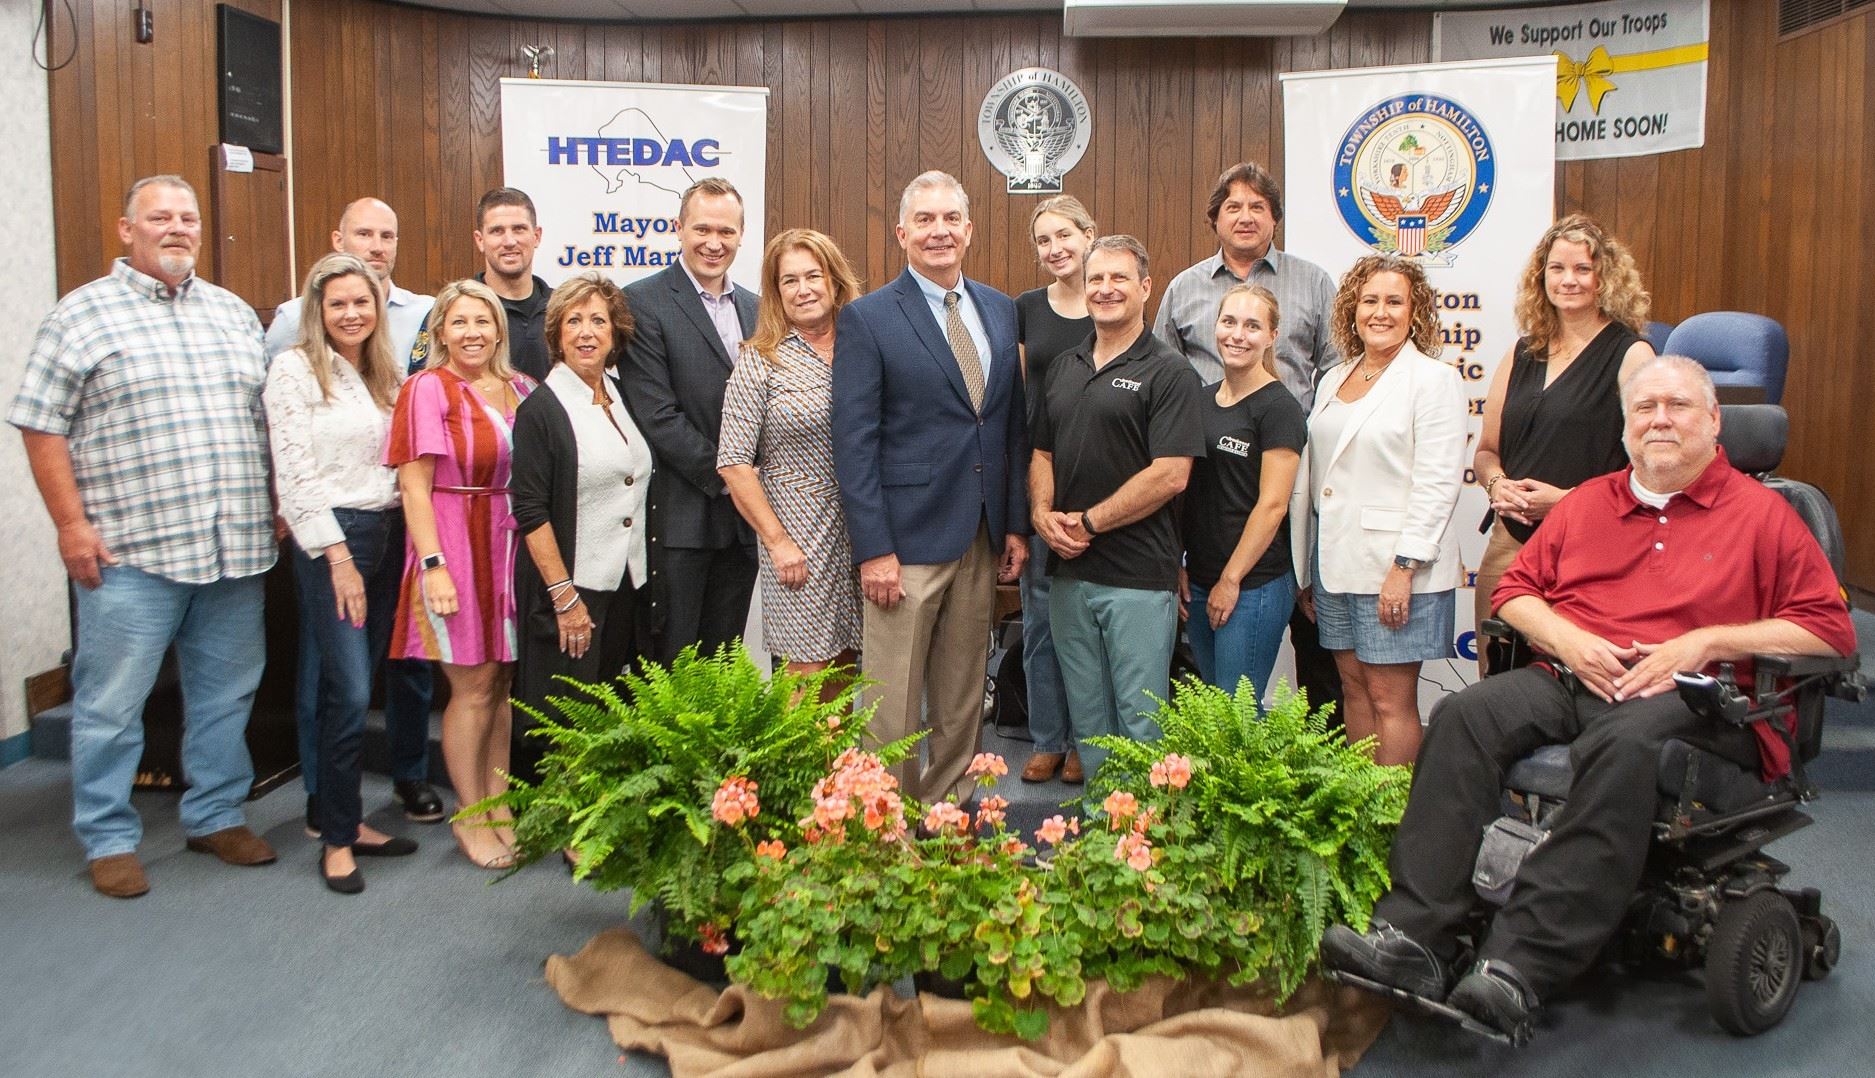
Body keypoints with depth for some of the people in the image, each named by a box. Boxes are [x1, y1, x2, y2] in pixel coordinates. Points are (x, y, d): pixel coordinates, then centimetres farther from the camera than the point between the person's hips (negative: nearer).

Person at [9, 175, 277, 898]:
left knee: (227, 694, 12)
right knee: (112, 703, 3)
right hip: (130, 552, -4)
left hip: (236, 548, 5)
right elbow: (40, 426, -3)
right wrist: (72, 524, -9)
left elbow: (269, 417, 17)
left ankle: (216, 816, 27)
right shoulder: (81, 315, -1)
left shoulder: (235, 313, 14)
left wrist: (276, 509, 11)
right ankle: (109, 839, 17)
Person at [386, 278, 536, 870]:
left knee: (504, 679, 9)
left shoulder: (520, 389, 10)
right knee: (473, 686, 1)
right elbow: (414, 485, -10)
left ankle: (498, 801, 22)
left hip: (514, 547, 5)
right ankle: (469, 817, 15)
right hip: (456, 547, -5)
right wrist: (433, 565, -17)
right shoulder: (428, 389, -5)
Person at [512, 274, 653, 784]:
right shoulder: (542, 408, -9)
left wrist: (642, 578, 12)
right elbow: (530, 512, -13)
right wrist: (565, 597, -16)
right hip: (570, 590, -6)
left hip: (626, 587, 6)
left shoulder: (621, 399, 10)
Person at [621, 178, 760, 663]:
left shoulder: (753, 308, 13)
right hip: (681, 514, -5)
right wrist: (724, 476, -13)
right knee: (670, 662, 3)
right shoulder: (643, 302, -7)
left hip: (742, 515, 6)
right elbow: (657, 415, -14)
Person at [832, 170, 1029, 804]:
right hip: (907, 539, -5)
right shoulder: (867, 318, -5)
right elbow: (854, 442, -9)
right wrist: (874, 549, -14)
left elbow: (1015, 426, 13)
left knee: (964, 700, 14)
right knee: (894, 705, 2)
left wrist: (1016, 524, 8)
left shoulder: (1001, 312, 11)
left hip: (982, 538, 5)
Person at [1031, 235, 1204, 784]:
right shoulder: (1063, 368, 14)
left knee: (1140, 717, 2)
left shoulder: (1169, 374, -7)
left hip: (1140, 575, -6)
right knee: (1085, 709, 15)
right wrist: (1042, 512, -4)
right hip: (1069, 570, 6)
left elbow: (1170, 475, -15)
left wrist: (1087, 523, -12)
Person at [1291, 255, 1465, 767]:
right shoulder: (1334, 380, 15)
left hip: (1396, 567, -6)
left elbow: (1438, 483, -12)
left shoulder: (1433, 379, -5)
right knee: (1355, 691, 12)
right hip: (1336, 561, 7)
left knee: (1391, 700, -2)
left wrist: (1404, 567, -18)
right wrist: (1305, 569, 15)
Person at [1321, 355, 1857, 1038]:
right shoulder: (1586, 502, 23)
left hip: (1691, 698, -4)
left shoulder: (1760, 513, 12)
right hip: (1568, 678, 4)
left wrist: (1707, 641, -8)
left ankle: (1517, 969, -44)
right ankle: (1413, 942, -35)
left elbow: (1830, 627, 4)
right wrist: (1565, 637, 0)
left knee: (1626, 749, -39)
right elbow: (1514, 589, 22)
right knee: (1462, 715, -27)